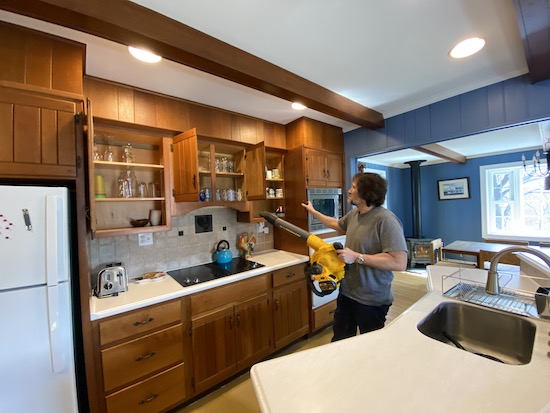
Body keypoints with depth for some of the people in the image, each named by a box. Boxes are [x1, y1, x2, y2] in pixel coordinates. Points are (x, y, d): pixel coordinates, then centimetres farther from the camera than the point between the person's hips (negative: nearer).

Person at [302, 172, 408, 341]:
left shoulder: (386, 220, -24)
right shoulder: (353, 214, 2)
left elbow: (400, 262, -30)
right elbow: (335, 223, 23)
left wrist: (357, 257, -27)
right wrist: (313, 211, 29)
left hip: (371, 301, -7)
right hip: (346, 293, 8)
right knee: (339, 343, 24)